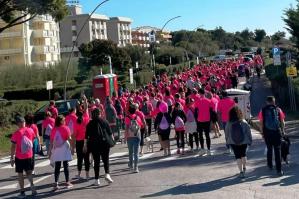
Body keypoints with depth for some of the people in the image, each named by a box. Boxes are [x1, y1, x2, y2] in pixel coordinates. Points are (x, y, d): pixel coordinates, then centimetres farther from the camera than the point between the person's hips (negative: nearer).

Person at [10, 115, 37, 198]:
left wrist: (12, 158, -5)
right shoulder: (30, 130, -6)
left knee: (20, 174, 8)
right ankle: (32, 184, -4)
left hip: (19, 157, -3)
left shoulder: (16, 134, -16)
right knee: (29, 172, 20)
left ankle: (22, 192, 11)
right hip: (29, 156, 3)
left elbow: (13, 147, -13)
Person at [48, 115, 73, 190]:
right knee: (66, 166, 5)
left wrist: (50, 151, 8)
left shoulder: (54, 129, 3)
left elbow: (51, 141, 3)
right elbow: (69, 138, -11)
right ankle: (67, 182, 10)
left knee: (57, 167, 5)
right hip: (65, 149, -3)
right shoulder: (65, 128, -5)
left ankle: (56, 184, -1)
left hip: (56, 151, 3)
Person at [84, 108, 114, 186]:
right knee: (106, 160, 9)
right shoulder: (104, 121, 1)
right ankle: (107, 174, -12)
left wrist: (85, 145, 5)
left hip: (94, 144, 0)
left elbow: (86, 136, 0)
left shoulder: (90, 123, 1)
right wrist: (112, 138, 24)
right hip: (105, 143, 0)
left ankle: (97, 179, 5)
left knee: (96, 162, 5)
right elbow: (110, 132, 7)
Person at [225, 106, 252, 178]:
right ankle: (244, 168, 37)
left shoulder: (229, 124, -11)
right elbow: (248, 132, -6)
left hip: (233, 143, -1)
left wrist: (228, 142, 10)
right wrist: (250, 140, 6)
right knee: (243, 155, 22)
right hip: (244, 142, 1)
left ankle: (241, 172, 2)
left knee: (238, 156, 7)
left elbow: (226, 134, -2)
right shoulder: (244, 122, -13)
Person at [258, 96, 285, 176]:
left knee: (269, 149, 20)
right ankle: (279, 170, -3)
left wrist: (262, 133, 9)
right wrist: (283, 131, 16)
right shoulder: (278, 109, 0)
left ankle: (270, 165, 32)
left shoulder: (263, 110, -2)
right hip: (277, 133, -1)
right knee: (277, 151, 1)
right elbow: (282, 122, 4)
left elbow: (261, 124, -1)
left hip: (267, 133, 1)